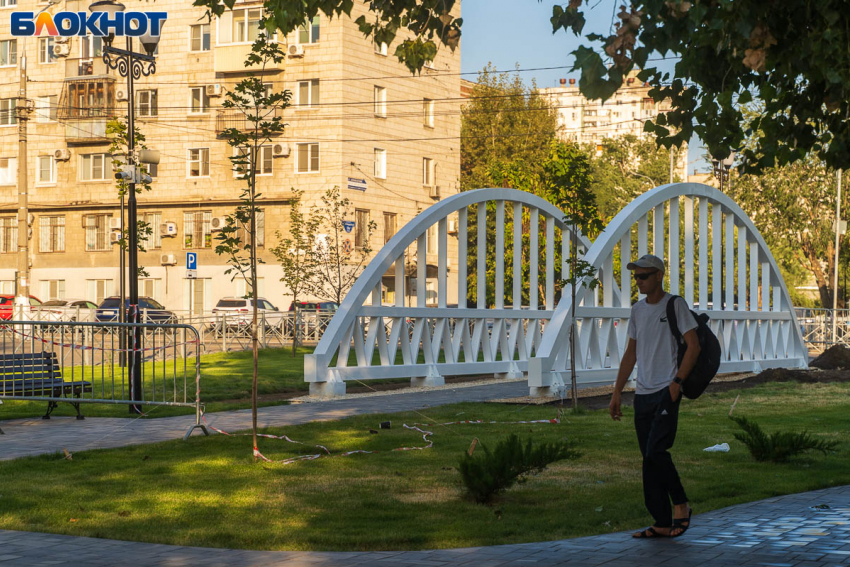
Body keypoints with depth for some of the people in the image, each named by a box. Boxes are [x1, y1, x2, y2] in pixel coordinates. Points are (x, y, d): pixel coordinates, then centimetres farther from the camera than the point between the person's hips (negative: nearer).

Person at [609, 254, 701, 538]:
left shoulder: (675, 305, -2)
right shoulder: (637, 310, 16)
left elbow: (693, 346, -6)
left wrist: (677, 382, -15)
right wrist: (617, 392, 16)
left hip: (666, 392, -6)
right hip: (643, 394, 7)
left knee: (656, 453, -16)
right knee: (649, 458, 4)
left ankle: (681, 505, 3)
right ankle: (662, 523, 8)